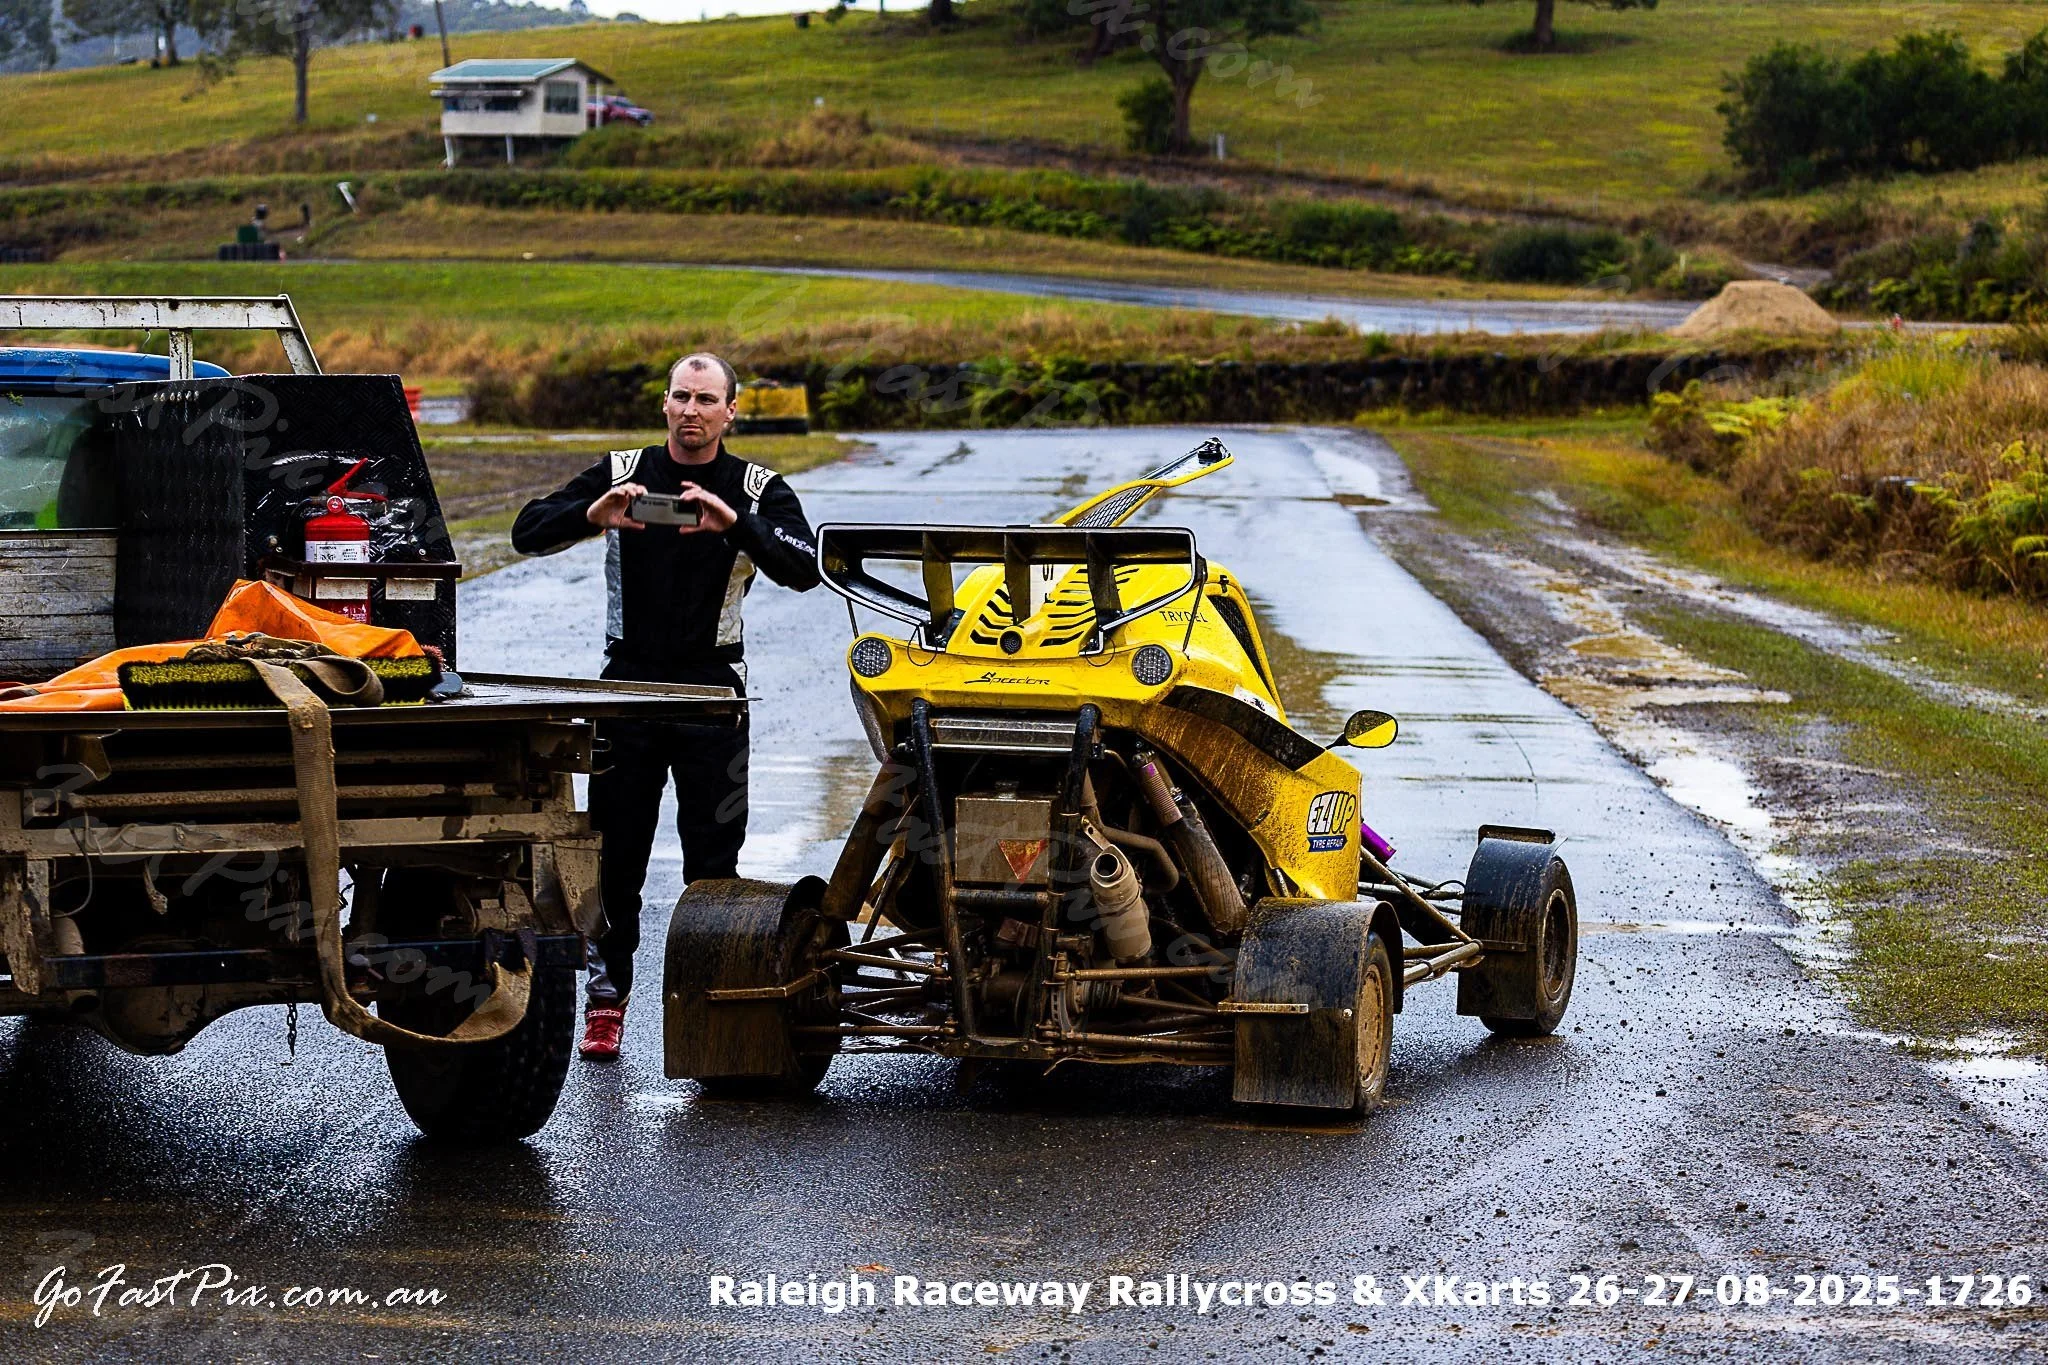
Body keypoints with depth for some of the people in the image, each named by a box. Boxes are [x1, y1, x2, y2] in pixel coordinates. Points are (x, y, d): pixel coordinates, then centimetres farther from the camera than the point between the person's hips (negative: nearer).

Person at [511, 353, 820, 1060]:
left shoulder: (759, 490, 1)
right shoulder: (621, 472, 4)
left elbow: (802, 569, -16)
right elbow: (529, 532, -4)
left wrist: (735, 524, -32)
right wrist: (591, 514, -24)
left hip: (711, 686, -1)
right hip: (629, 682, 1)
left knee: (713, 856, -1)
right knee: (615, 850, 3)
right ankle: (606, 997, 12)